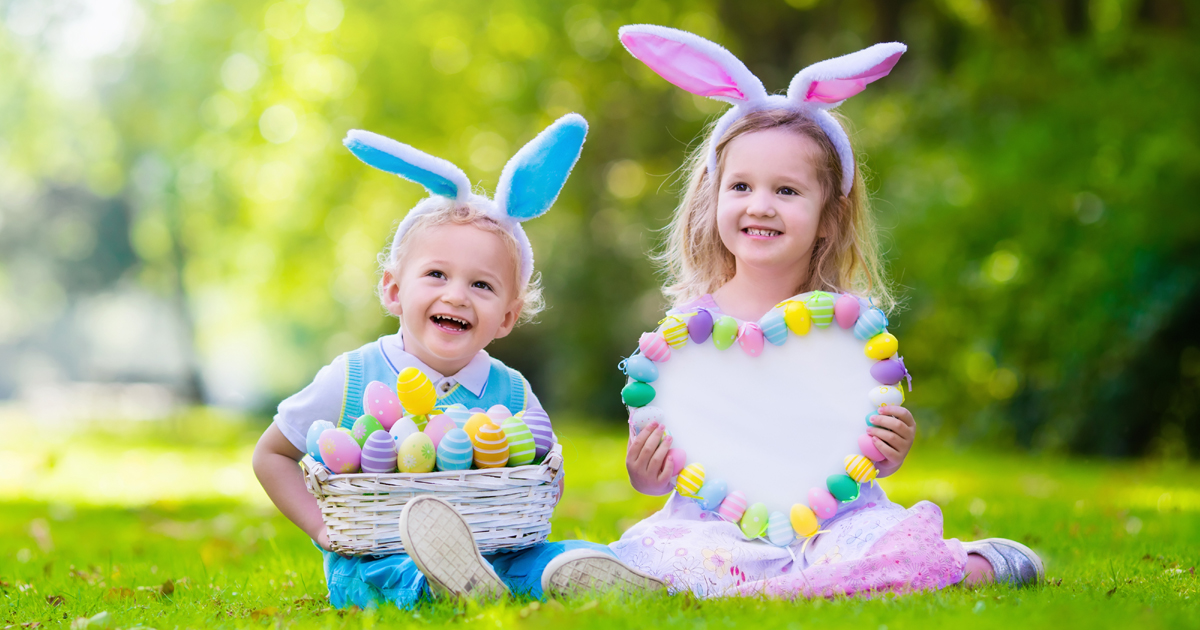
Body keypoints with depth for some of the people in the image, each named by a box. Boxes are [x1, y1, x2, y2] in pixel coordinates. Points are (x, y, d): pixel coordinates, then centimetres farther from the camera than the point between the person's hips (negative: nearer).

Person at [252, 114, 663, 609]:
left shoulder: (512, 393, 4)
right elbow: (271, 455, 12)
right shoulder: (351, 379, -1)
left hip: (493, 554, 3)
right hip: (374, 561, -2)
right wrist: (322, 527, -2)